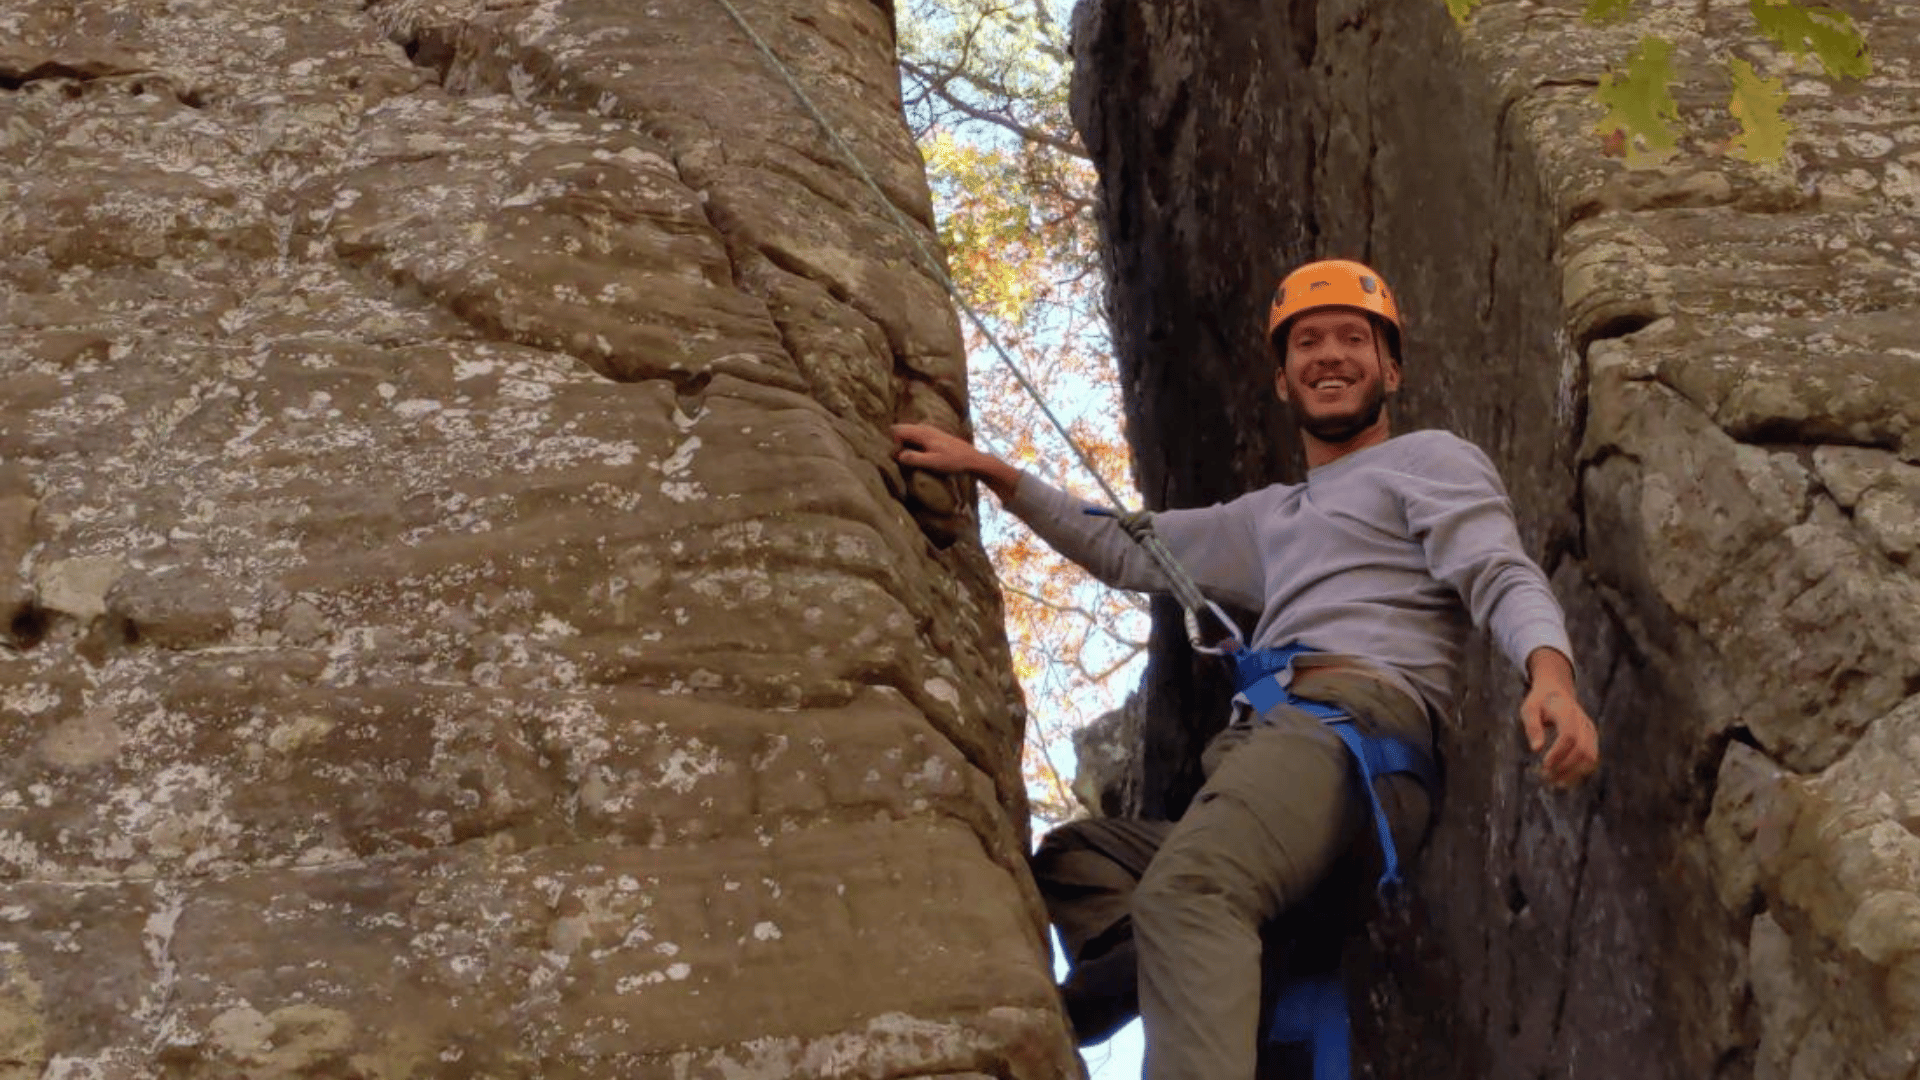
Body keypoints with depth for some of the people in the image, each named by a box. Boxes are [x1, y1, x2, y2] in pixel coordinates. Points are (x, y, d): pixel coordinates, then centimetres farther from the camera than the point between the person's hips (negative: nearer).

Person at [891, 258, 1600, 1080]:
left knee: (1185, 891, -34)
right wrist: (988, 470, 36)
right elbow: (1125, 552, 41)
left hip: (1355, 714, -9)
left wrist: (1550, 675, -25)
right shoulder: (1269, 517, 37)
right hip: (1260, 745, 9)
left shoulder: (1430, 459, 15)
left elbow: (1503, 578, -2)